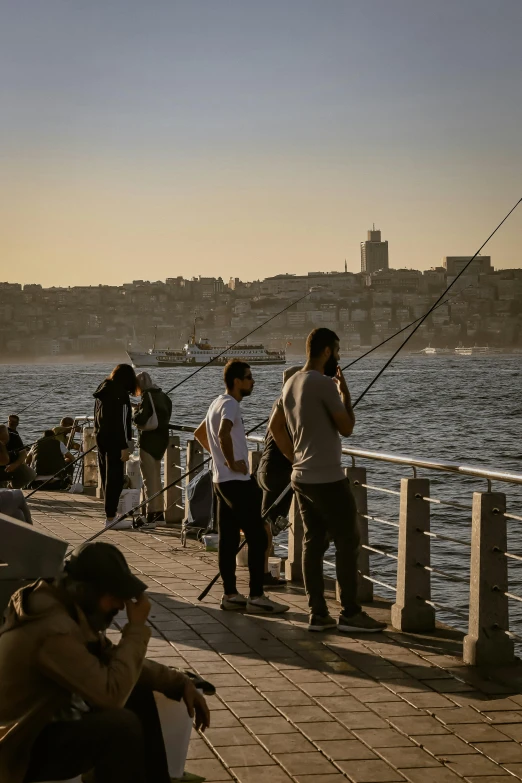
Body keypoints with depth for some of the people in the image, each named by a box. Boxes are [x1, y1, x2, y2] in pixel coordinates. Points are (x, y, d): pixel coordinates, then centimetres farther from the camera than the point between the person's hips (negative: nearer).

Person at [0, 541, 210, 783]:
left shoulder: (70, 609, 1)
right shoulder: (55, 630, -30)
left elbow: (113, 661, 13)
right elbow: (112, 694, -29)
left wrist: (181, 683, 3)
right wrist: (137, 628, -21)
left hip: (45, 719, 10)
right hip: (24, 747, -10)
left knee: (140, 694, 7)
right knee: (122, 725, -28)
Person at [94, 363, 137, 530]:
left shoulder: (102, 391, 13)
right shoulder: (121, 394, -14)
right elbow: (123, 422, -17)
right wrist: (125, 447, -16)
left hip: (100, 437, 9)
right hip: (114, 441, -9)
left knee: (107, 477, 14)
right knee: (115, 478, -5)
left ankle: (110, 515, 22)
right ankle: (110, 518, -5)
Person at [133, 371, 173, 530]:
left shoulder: (148, 396, -14)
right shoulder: (163, 397, 12)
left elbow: (141, 419, -22)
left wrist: (135, 415, 0)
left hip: (149, 441, -9)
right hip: (161, 440, 9)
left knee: (149, 479, -7)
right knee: (156, 477, 18)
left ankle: (151, 517, -9)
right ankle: (159, 513, 24)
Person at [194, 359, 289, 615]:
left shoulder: (218, 403, 16)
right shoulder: (230, 405, -15)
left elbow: (199, 433, 29)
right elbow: (223, 434, -33)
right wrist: (231, 461, -21)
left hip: (221, 481, 10)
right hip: (237, 481, -10)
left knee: (228, 539, 10)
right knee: (257, 538, -7)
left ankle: (230, 594, 13)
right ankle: (256, 596, -7)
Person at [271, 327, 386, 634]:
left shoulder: (291, 384, 11)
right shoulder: (324, 384, -16)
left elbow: (276, 427, 19)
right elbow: (347, 427, -12)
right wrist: (345, 393, 0)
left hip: (301, 478, 9)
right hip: (328, 479, -9)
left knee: (314, 542, 9)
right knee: (347, 541, -2)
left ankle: (318, 613, 10)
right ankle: (350, 613, 0)